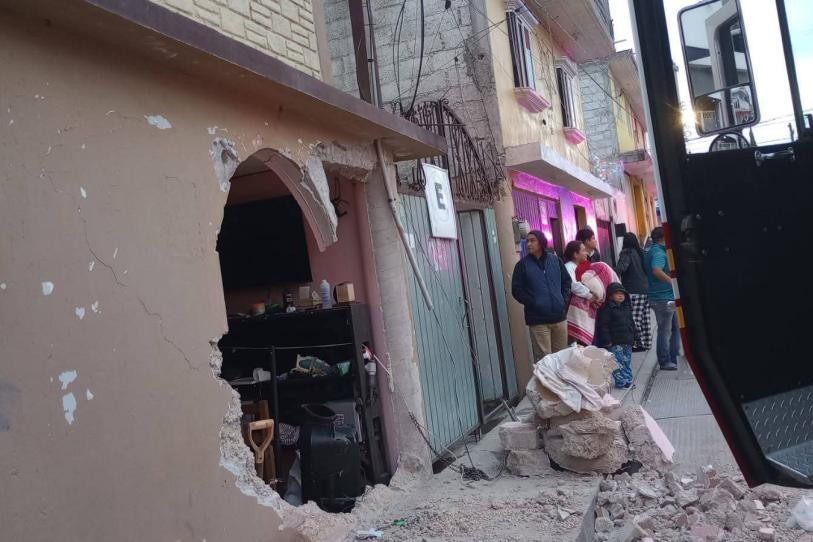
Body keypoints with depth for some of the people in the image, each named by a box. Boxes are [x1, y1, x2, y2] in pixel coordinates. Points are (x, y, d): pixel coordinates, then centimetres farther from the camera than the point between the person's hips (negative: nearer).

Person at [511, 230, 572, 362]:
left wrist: (564, 299, 5)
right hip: (537, 320, -3)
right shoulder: (523, 264, 0)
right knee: (544, 359, -4)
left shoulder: (555, 260, 8)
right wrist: (532, 303, -10)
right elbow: (516, 290, -2)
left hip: (559, 316, 3)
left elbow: (567, 281, 18)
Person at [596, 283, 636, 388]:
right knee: (618, 364, -8)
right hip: (614, 343, -7)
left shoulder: (627, 307, 15)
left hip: (627, 342, 7)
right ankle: (621, 382, -4)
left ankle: (628, 380, 20)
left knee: (627, 363, 12)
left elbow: (631, 323, 23)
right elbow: (603, 326, -13)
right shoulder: (607, 309, -9)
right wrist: (607, 341, -16)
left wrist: (633, 337, 19)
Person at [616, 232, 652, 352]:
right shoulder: (640, 252, 13)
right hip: (645, 289, 8)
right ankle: (647, 343, 16)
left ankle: (639, 343, -7)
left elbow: (621, 267, -25)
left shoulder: (626, 253, -7)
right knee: (645, 318, 11)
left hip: (633, 291, -8)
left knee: (635, 319, -6)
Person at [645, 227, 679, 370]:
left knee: (675, 326, 17)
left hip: (668, 297, 10)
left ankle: (673, 358, 24)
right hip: (663, 298, -10)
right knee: (665, 330, -2)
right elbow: (657, 271, -34)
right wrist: (673, 282, -28)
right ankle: (665, 362, 7)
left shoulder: (653, 251, 15)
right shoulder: (658, 253, -17)